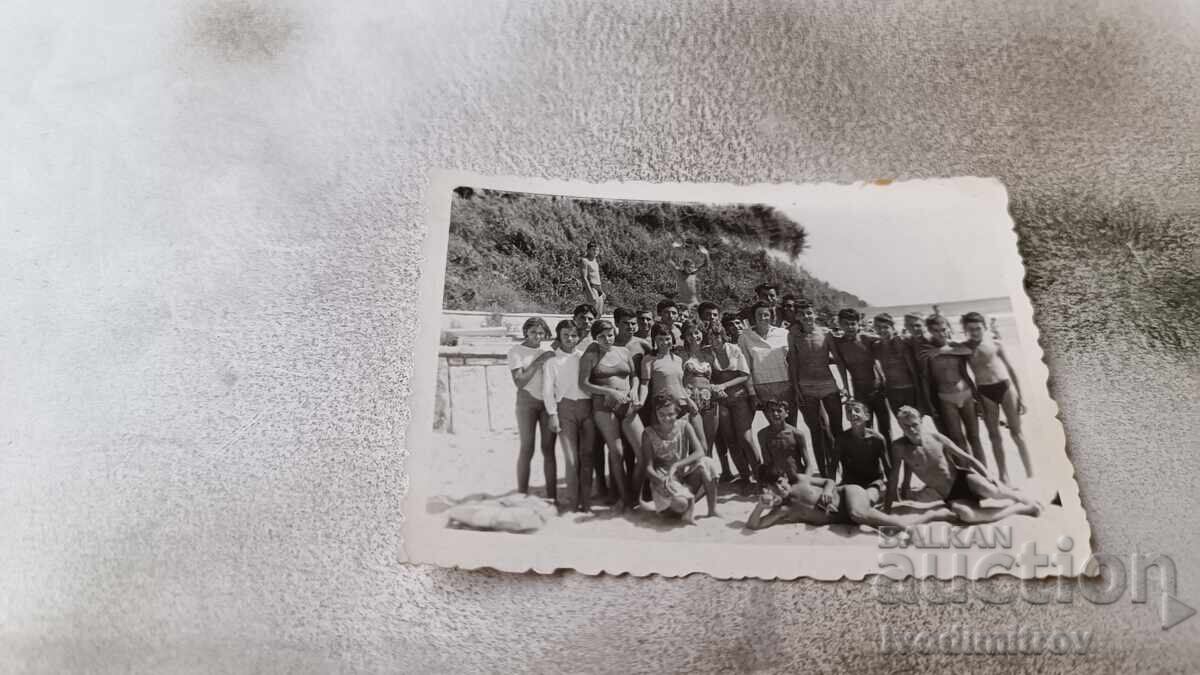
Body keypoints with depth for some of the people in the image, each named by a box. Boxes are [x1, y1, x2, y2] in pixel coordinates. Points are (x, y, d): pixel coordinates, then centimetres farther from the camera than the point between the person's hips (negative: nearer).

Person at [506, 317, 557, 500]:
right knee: (527, 449, -5)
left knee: (548, 448, 0)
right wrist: (538, 362, -12)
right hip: (527, 402, -3)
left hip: (548, 402, 3)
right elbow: (519, 382, -8)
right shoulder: (516, 351, 1)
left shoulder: (549, 351, 10)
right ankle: (522, 495, 1)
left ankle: (552, 495, 3)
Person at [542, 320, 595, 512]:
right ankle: (573, 501, 3)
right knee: (571, 457, -5)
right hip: (566, 407, -2)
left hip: (587, 406, 2)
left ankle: (586, 499, 7)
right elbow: (547, 390, 3)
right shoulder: (552, 361, 9)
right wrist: (553, 414, -7)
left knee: (587, 455, 0)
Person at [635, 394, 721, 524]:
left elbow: (699, 452, -16)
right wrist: (662, 481, -31)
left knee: (705, 463, -28)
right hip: (663, 479, -3)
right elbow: (648, 467, -11)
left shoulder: (684, 427, -3)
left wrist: (676, 465, -30)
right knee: (679, 503, -36)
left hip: (685, 474, 3)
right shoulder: (649, 433, -7)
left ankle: (712, 510, -16)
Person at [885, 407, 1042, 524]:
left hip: (962, 478, 1)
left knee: (992, 491, -34)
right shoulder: (899, 447, -12)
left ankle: (1020, 497, 2)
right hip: (950, 497, 0)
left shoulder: (936, 438, -7)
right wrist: (886, 509, -6)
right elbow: (894, 477, -6)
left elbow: (966, 458, -1)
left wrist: (989, 477, -10)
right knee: (965, 515, -35)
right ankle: (1018, 508, -15)